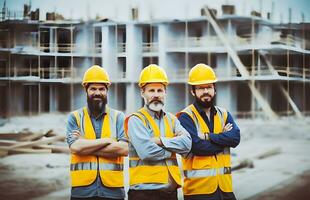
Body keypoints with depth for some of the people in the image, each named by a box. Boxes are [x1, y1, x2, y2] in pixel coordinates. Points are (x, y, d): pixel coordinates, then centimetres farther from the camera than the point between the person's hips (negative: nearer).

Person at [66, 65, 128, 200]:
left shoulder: (118, 117, 8)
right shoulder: (75, 118, 7)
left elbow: (124, 149, -9)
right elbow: (75, 147, -10)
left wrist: (86, 145, -8)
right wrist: (106, 140, -6)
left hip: (113, 189, 0)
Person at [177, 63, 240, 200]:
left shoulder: (224, 115, 13)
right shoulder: (186, 117, -4)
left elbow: (235, 138, -5)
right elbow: (197, 146, -18)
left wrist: (208, 136, -15)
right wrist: (224, 139, -6)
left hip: (224, 186, 5)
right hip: (199, 188, -5)